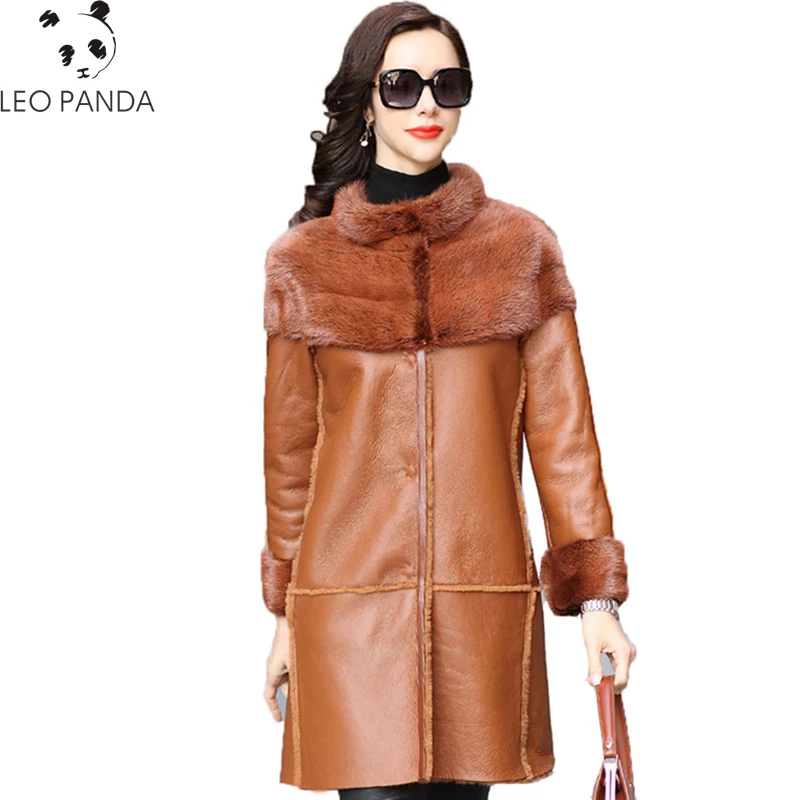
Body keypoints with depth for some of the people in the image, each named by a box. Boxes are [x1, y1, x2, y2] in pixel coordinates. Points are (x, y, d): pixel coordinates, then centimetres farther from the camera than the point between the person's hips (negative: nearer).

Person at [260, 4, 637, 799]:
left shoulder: (521, 248, 5)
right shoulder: (303, 260, 4)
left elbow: (561, 429, 5)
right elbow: (289, 447, 9)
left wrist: (594, 591, -1)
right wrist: (285, 612, 11)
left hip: (485, 598, 1)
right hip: (350, 597, -1)